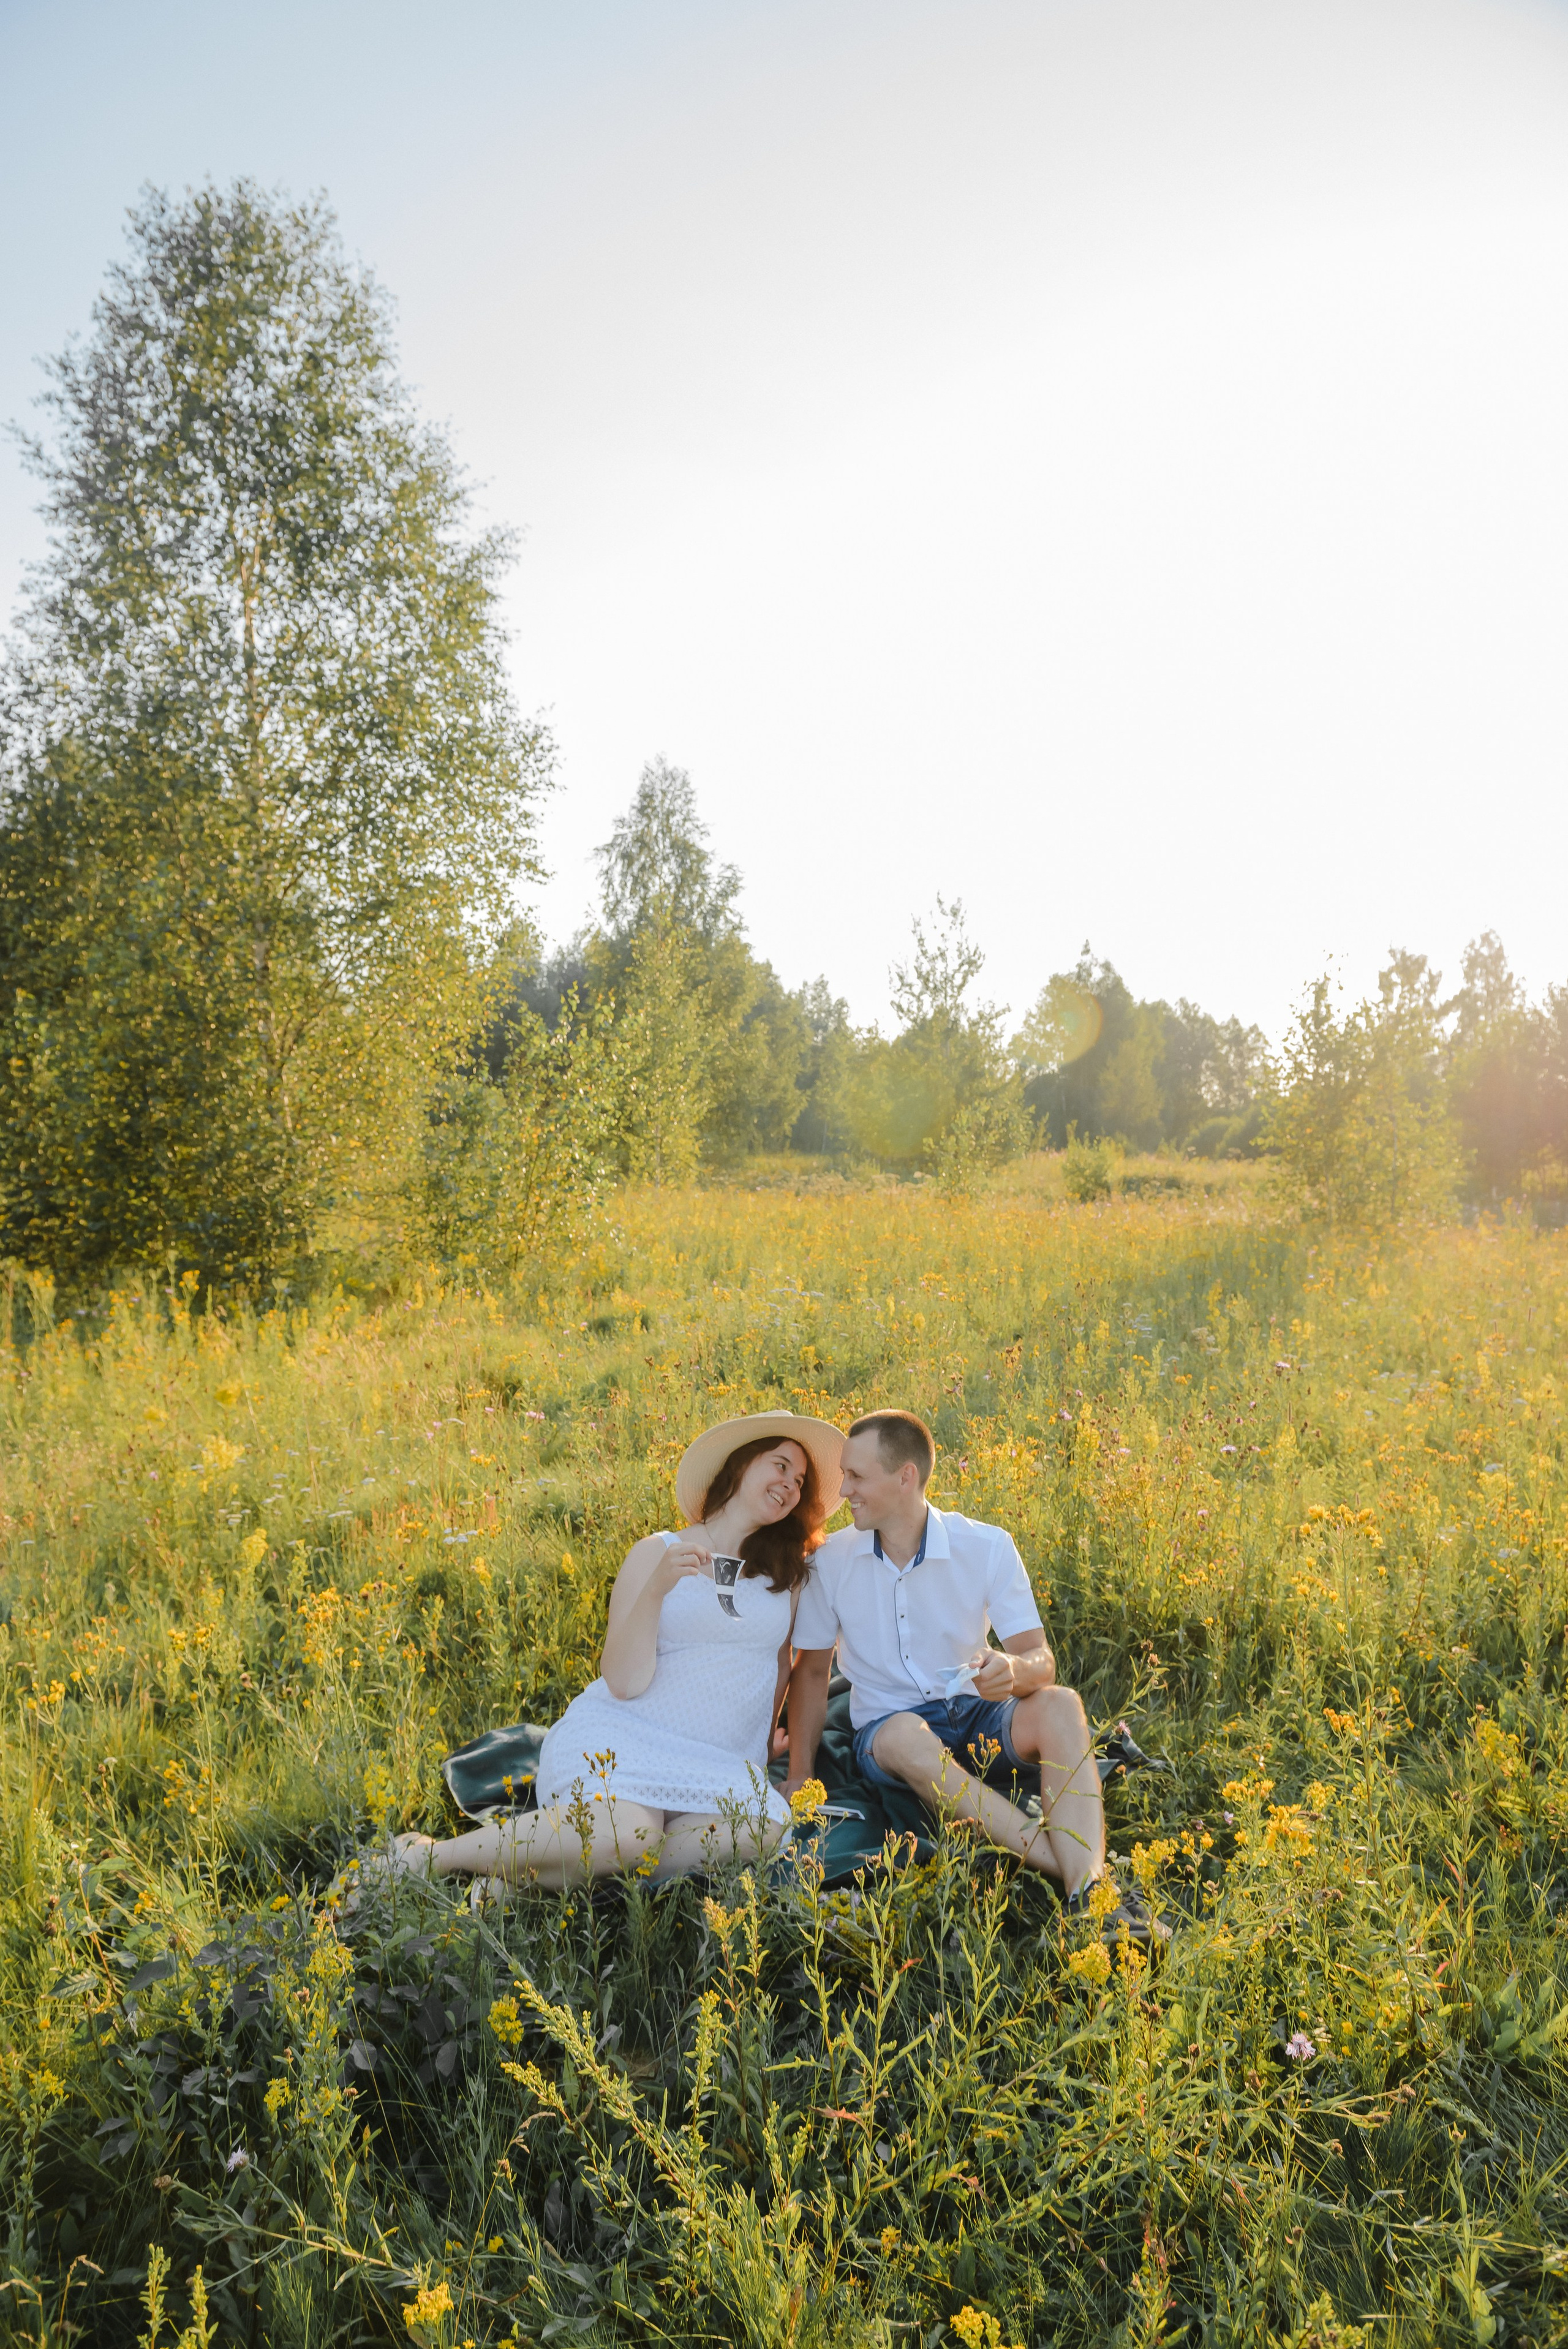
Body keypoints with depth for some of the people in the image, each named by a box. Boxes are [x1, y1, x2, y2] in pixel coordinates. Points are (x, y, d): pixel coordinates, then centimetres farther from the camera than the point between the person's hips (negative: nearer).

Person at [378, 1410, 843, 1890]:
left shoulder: (789, 1572, 11)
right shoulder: (658, 1553, 2)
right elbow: (623, 1683, -7)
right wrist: (657, 1588, -19)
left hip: (714, 1765, 4)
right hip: (621, 1737, -3)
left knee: (760, 1832, -32)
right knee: (623, 1831, -37)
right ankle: (432, 1855, -13)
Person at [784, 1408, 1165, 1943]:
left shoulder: (987, 1548, -9)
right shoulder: (831, 1562, -5)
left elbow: (1041, 1661, -12)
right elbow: (811, 1669, 4)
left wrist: (1014, 1671, -37)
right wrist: (800, 1774, -5)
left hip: (976, 1717, 1)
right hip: (886, 1730, -1)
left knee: (1060, 1707, -31)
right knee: (908, 1737, -38)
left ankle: (1086, 1891, -44)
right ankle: (1071, 1866, -39)